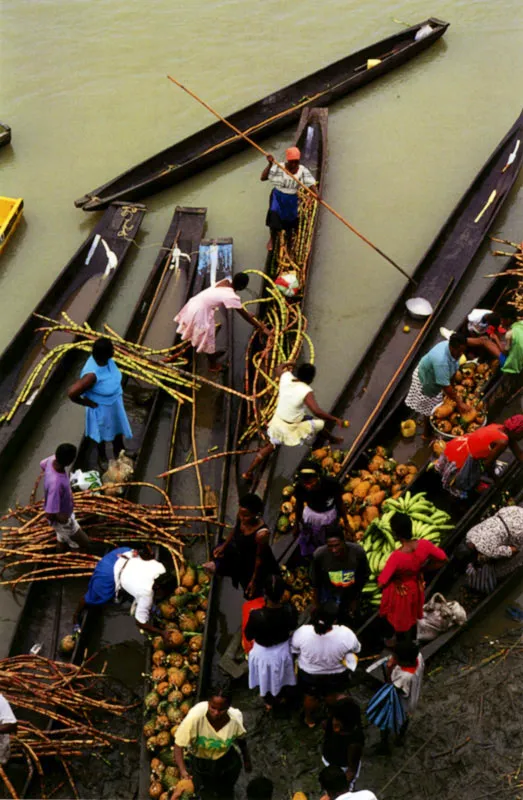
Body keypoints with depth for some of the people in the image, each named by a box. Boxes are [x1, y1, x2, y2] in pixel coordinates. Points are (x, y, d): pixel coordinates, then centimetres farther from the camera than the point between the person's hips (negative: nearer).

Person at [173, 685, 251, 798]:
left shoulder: (235, 718, -29)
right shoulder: (195, 717, -40)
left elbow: (241, 739, -7)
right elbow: (178, 745, -32)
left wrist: (246, 760, 10)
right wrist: (183, 770, -46)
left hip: (226, 758, 2)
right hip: (200, 760, -2)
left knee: (226, 792, 22)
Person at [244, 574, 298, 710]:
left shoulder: (256, 615, -39)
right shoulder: (290, 610, -30)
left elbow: (248, 636, -19)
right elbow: (293, 627, -7)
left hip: (264, 653, -2)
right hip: (283, 649, 2)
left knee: (266, 678, 31)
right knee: (279, 677, 34)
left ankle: (268, 702, 58)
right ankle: (277, 698, 62)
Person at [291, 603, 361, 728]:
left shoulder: (302, 632, -33)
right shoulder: (346, 634, -34)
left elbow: (293, 650, -12)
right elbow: (356, 649, -12)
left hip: (309, 674, 0)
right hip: (336, 675, 0)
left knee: (310, 697, 30)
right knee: (333, 698, 32)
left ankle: (309, 719, 55)